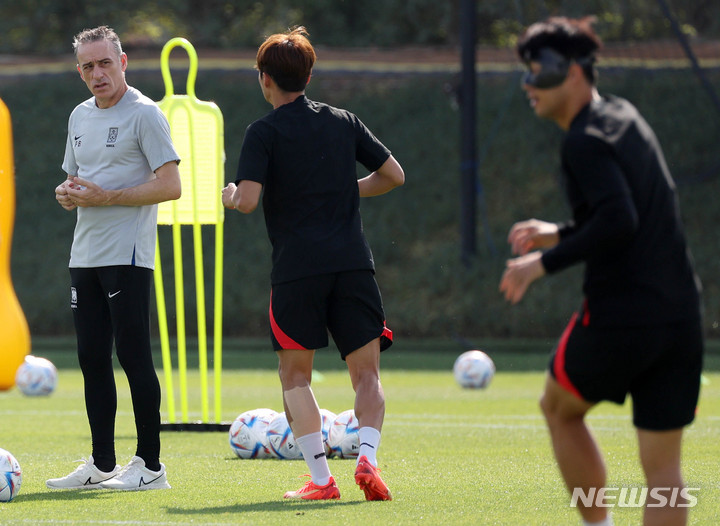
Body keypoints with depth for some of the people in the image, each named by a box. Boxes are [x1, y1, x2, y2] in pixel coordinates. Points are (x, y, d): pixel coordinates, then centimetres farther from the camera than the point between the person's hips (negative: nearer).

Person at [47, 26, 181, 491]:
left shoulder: (144, 114, -8)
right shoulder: (80, 117, 16)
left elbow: (170, 186, -14)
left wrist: (104, 196, -16)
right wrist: (67, 193, 1)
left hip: (127, 256, -8)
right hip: (85, 256, 8)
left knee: (133, 356, -8)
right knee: (92, 359, 8)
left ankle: (150, 466, -4)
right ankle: (101, 465, 13)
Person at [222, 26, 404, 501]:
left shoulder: (264, 133, -1)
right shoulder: (344, 122, 11)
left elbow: (248, 200, -12)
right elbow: (394, 175, 15)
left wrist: (230, 195, 10)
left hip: (297, 268, -3)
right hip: (353, 262, 3)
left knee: (295, 376, 10)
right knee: (366, 374, 8)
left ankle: (321, 479, -1)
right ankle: (367, 457, -17)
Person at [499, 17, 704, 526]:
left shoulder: (585, 141, -12)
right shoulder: (624, 117, 15)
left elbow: (618, 222, -25)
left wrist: (545, 263, -16)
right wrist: (560, 233, 21)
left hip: (619, 317, -7)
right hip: (681, 317, 7)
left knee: (560, 408, 21)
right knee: (663, 466, 5)